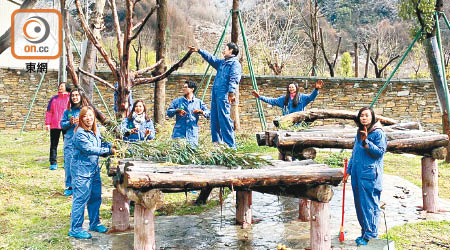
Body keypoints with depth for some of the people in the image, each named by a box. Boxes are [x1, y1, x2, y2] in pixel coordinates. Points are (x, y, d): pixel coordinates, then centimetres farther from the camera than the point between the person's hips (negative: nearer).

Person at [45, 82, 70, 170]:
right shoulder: (53, 99, 11)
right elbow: (49, 112, 8)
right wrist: (47, 123, -1)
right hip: (54, 126, 2)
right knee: (53, 144, 2)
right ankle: (53, 163, 6)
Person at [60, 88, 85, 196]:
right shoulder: (67, 111, 9)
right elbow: (62, 125, 8)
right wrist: (69, 123, -11)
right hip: (69, 140, 2)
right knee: (68, 164, 1)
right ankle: (69, 186, 11)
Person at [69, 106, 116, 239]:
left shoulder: (96, 130, 10)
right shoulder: (80, 133, -17)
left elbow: (100, 145, 20)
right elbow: (90, 149, -23)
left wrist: (111, 145, 1)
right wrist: (108, 150, -22)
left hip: (94, 169, 9)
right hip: (81, 170, -9)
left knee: (96, 197, 16)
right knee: (81, 199, -5)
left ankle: (94, 223, 30)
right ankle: (75, 229, 4)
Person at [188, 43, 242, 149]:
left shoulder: (235, 63, -2)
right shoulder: (221, 62, 24)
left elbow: (234, 79, -14)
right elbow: (210, 58, 35)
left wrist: (231, 92, -25)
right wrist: (199, 51, 33)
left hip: (224, 95, -9)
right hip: (215, 94, 9)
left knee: (224, 119, -12)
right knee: (214, 119, 8)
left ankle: (230, 145, -12)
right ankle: (217, 142, 14)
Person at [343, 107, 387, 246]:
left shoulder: (378, 133, -5)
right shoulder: (359, 133, 17)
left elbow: (380, 152, -13)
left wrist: (366, 142, -22)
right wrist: (348, 171, 22)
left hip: (370, 175, -8)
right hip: (357, 175, 8)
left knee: (369, 205, -4)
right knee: (359, 205, 12)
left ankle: (370, 235, 4)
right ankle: (364, 231, 23)